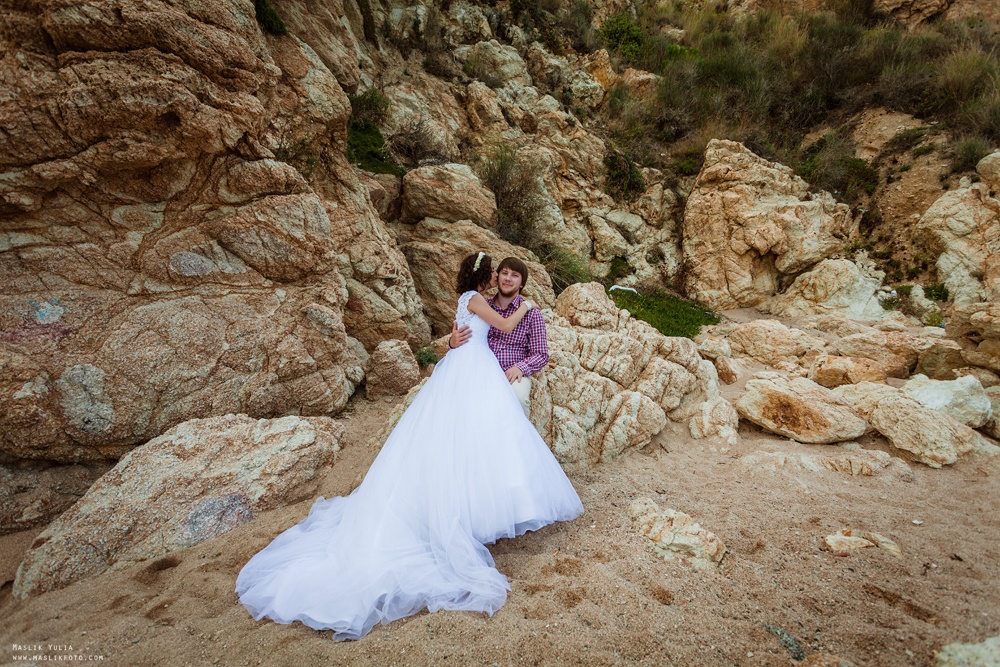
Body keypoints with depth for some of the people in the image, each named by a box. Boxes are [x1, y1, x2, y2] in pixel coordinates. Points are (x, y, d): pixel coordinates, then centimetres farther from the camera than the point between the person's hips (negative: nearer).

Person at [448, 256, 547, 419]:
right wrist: (453, 342, -12)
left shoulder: (531, 313, 2)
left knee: (517, 395, -34)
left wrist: (520, 368, -20)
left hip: (513, 375, -2)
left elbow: (541, 355, 0)